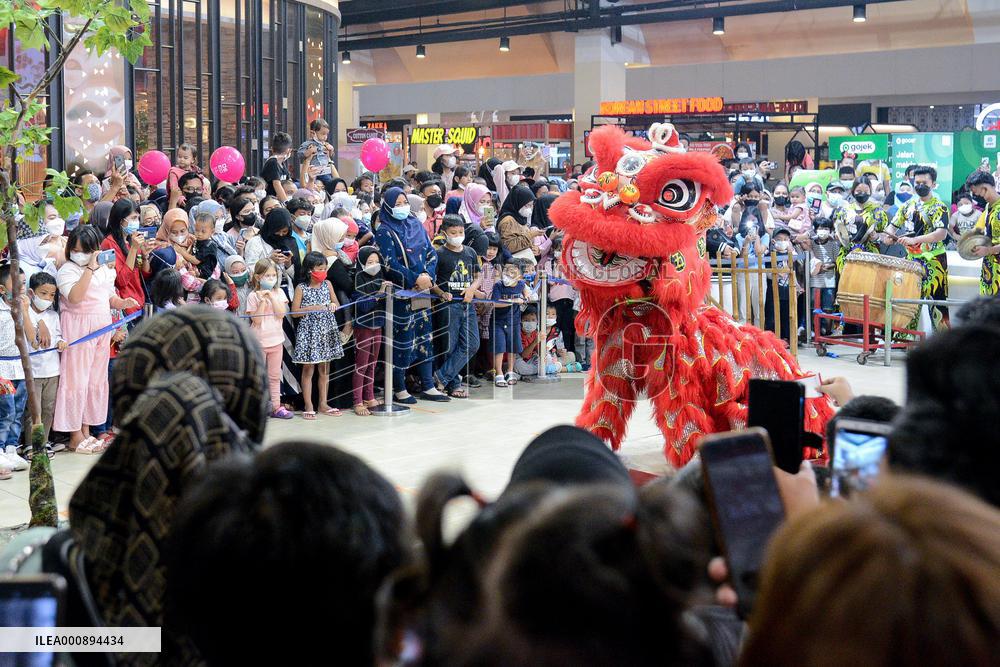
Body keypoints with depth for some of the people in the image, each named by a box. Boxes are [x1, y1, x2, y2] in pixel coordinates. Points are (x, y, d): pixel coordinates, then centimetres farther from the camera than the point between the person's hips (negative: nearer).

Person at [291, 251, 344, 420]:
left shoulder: (327, 284, 6)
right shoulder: (301, 288, -6)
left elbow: (337, 303, 13)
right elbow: (294, 312, -7)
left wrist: (334, 305, -10)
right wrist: (312, 308, -17)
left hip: (326, 330, 5)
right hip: (309, 331, -4)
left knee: (324, 369, 10)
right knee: (308, 369, 0)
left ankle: (323, 404, 19)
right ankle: (308, 406, 4)